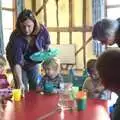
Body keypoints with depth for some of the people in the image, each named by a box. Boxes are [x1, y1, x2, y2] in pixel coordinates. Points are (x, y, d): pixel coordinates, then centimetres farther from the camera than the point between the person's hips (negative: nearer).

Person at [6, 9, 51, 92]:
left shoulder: (42, 30, -27)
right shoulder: (15, 37, -37)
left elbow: (47, 44, -2)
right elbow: (17, 62, -40)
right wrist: (20, 83, -47)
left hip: (34, 61, 3)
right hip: (20, 63, -3)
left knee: (36, 88, 7)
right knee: (23, 90, -7)